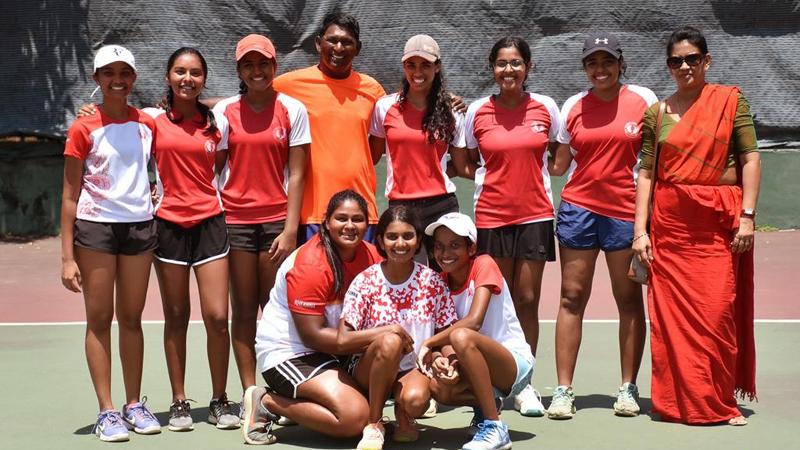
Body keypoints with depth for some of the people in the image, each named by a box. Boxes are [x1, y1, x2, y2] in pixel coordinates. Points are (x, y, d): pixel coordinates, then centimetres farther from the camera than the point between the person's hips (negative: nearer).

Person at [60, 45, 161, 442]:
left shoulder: (147, 124, 7)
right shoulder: (83, 129, -3)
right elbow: (70, 194, -4)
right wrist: (67, 256, -8)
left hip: (140, 226, 3)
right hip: (95, 227, -3)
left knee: (131, 318, 10)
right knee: (99, 319, 2)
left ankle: (134, 404, 18)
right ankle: (106, 411, 8)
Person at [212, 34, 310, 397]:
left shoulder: (292, 110, 3)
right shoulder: (224, 110, 6)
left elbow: (295, 174, 0)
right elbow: (214, 167, 7)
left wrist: (290, 230, -6)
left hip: (277, 220, -1)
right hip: (234, 218, 1)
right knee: (243, 309, 3)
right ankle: (249, 395, 9)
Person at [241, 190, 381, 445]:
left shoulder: (371, 255, -1)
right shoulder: (310, 265, -22)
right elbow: (312, 336, -22)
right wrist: (375, 337, -24)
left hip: (324, 351, 8)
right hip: (287, 353, -8)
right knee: (355, 417, -22)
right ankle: (267, 403, -3)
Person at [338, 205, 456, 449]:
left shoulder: (432, 281, -4)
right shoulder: (366, 281, -9)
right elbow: (343, 339, -15)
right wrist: (388, 330, -24)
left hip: (414, 368, 1)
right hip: (370, 369, -1)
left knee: (416, 399, -34)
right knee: (390, 342, -34)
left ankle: (403, 416, 6)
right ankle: (374, 424, -13)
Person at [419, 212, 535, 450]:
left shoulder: (483, 264, -11)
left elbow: (474, 321, -25)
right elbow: (441, 337, -1)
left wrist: (429, 344, -20)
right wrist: (438, 357, -23)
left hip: (516, 363, -5)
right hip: (481, 367, 6)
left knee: (461, 336, -34)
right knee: (438, 386, -26)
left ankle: (495, 427, -23)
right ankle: (485, 403, 7)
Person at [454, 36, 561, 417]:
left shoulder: (545, 107, 1)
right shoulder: (477, 111, 1)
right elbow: (461, 164, 9)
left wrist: (531, 171, -1)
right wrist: (493, 175, -3)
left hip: (535, 214, 1)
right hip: (491, 216, 0)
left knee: (528, 300, 3)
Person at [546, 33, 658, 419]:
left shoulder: (643, 99, 1)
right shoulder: (573, 106, 5)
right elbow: (559, 164, 9)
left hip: (626, 210, -1)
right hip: (578, 208, 2)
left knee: (629, 300, 6)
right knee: (572, 297, 1)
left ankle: (628, 388, 17)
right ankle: (564, 390, 5)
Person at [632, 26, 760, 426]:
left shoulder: (730, 100, 5)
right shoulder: (657, 113, 9)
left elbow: (750, 159, 1)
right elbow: (646, 173, 7)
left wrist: (747, 215, -8)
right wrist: (640, 230, 0)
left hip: (720, 221, -1)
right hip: (670, 221, 2)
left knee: (719, 311, -4)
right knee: (672, 312, 2)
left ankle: (719, 401, 11)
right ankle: (678, 400, 14)